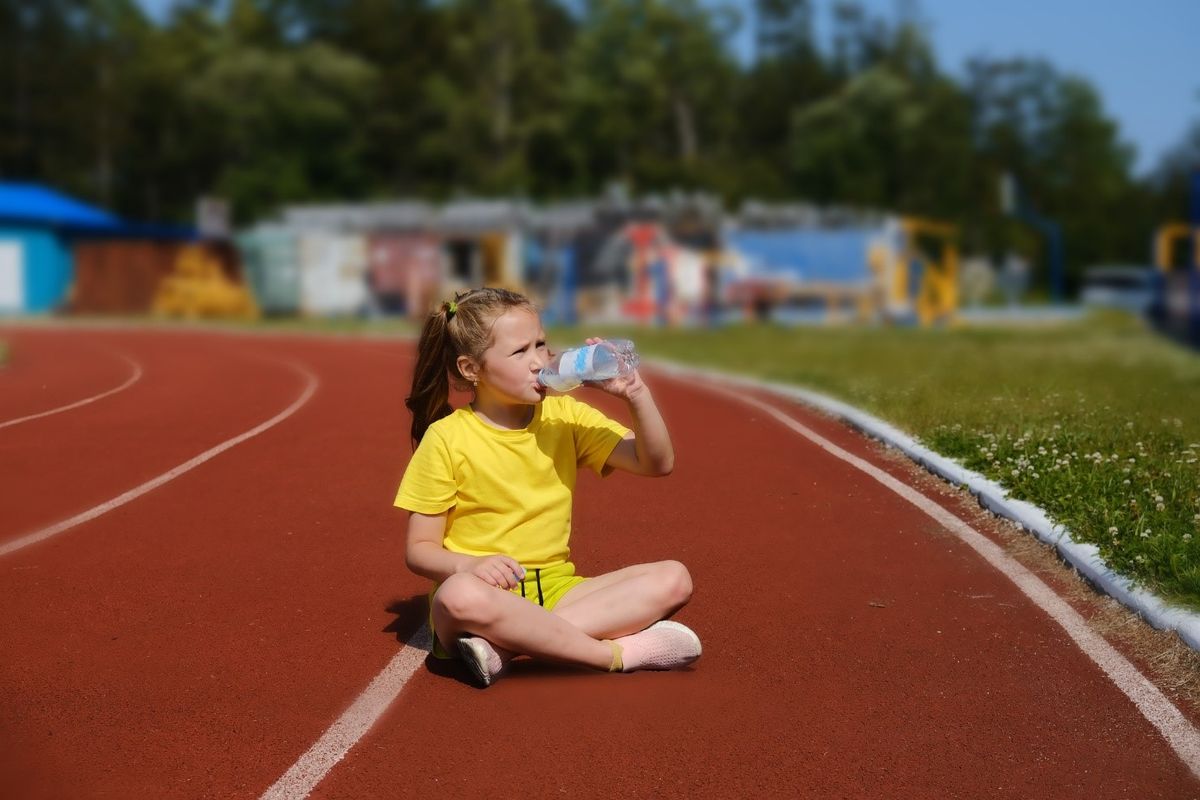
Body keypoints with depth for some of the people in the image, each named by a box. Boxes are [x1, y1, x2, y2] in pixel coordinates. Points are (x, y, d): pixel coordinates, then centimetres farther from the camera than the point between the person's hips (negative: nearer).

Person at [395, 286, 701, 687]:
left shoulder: (564, 416, 6)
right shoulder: (445, 439, -5)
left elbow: (657, 463, 2)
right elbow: (419, 549, -4)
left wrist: (636, 395, -14)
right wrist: (470, 565, -25)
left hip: (555, 592, 5)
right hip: (489, 593, -4)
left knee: (674, 579, -17)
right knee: (461, 595, -40)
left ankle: (504, 646, -29)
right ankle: (622, 651, -28)